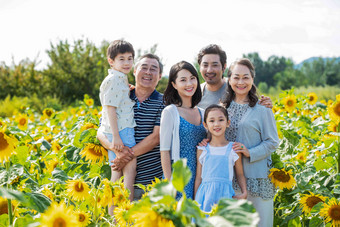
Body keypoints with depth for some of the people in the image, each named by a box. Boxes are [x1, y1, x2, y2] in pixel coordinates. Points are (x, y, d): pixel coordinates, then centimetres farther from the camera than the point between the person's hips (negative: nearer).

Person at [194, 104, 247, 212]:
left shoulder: (234, 149, 3)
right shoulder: (202, 150, 5)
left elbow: (240, 175, 11)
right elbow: (198, 178, 9)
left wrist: (244, 193, -4)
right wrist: (195, 202, 8)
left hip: (225, 195, 0)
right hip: (205, 197, 1)